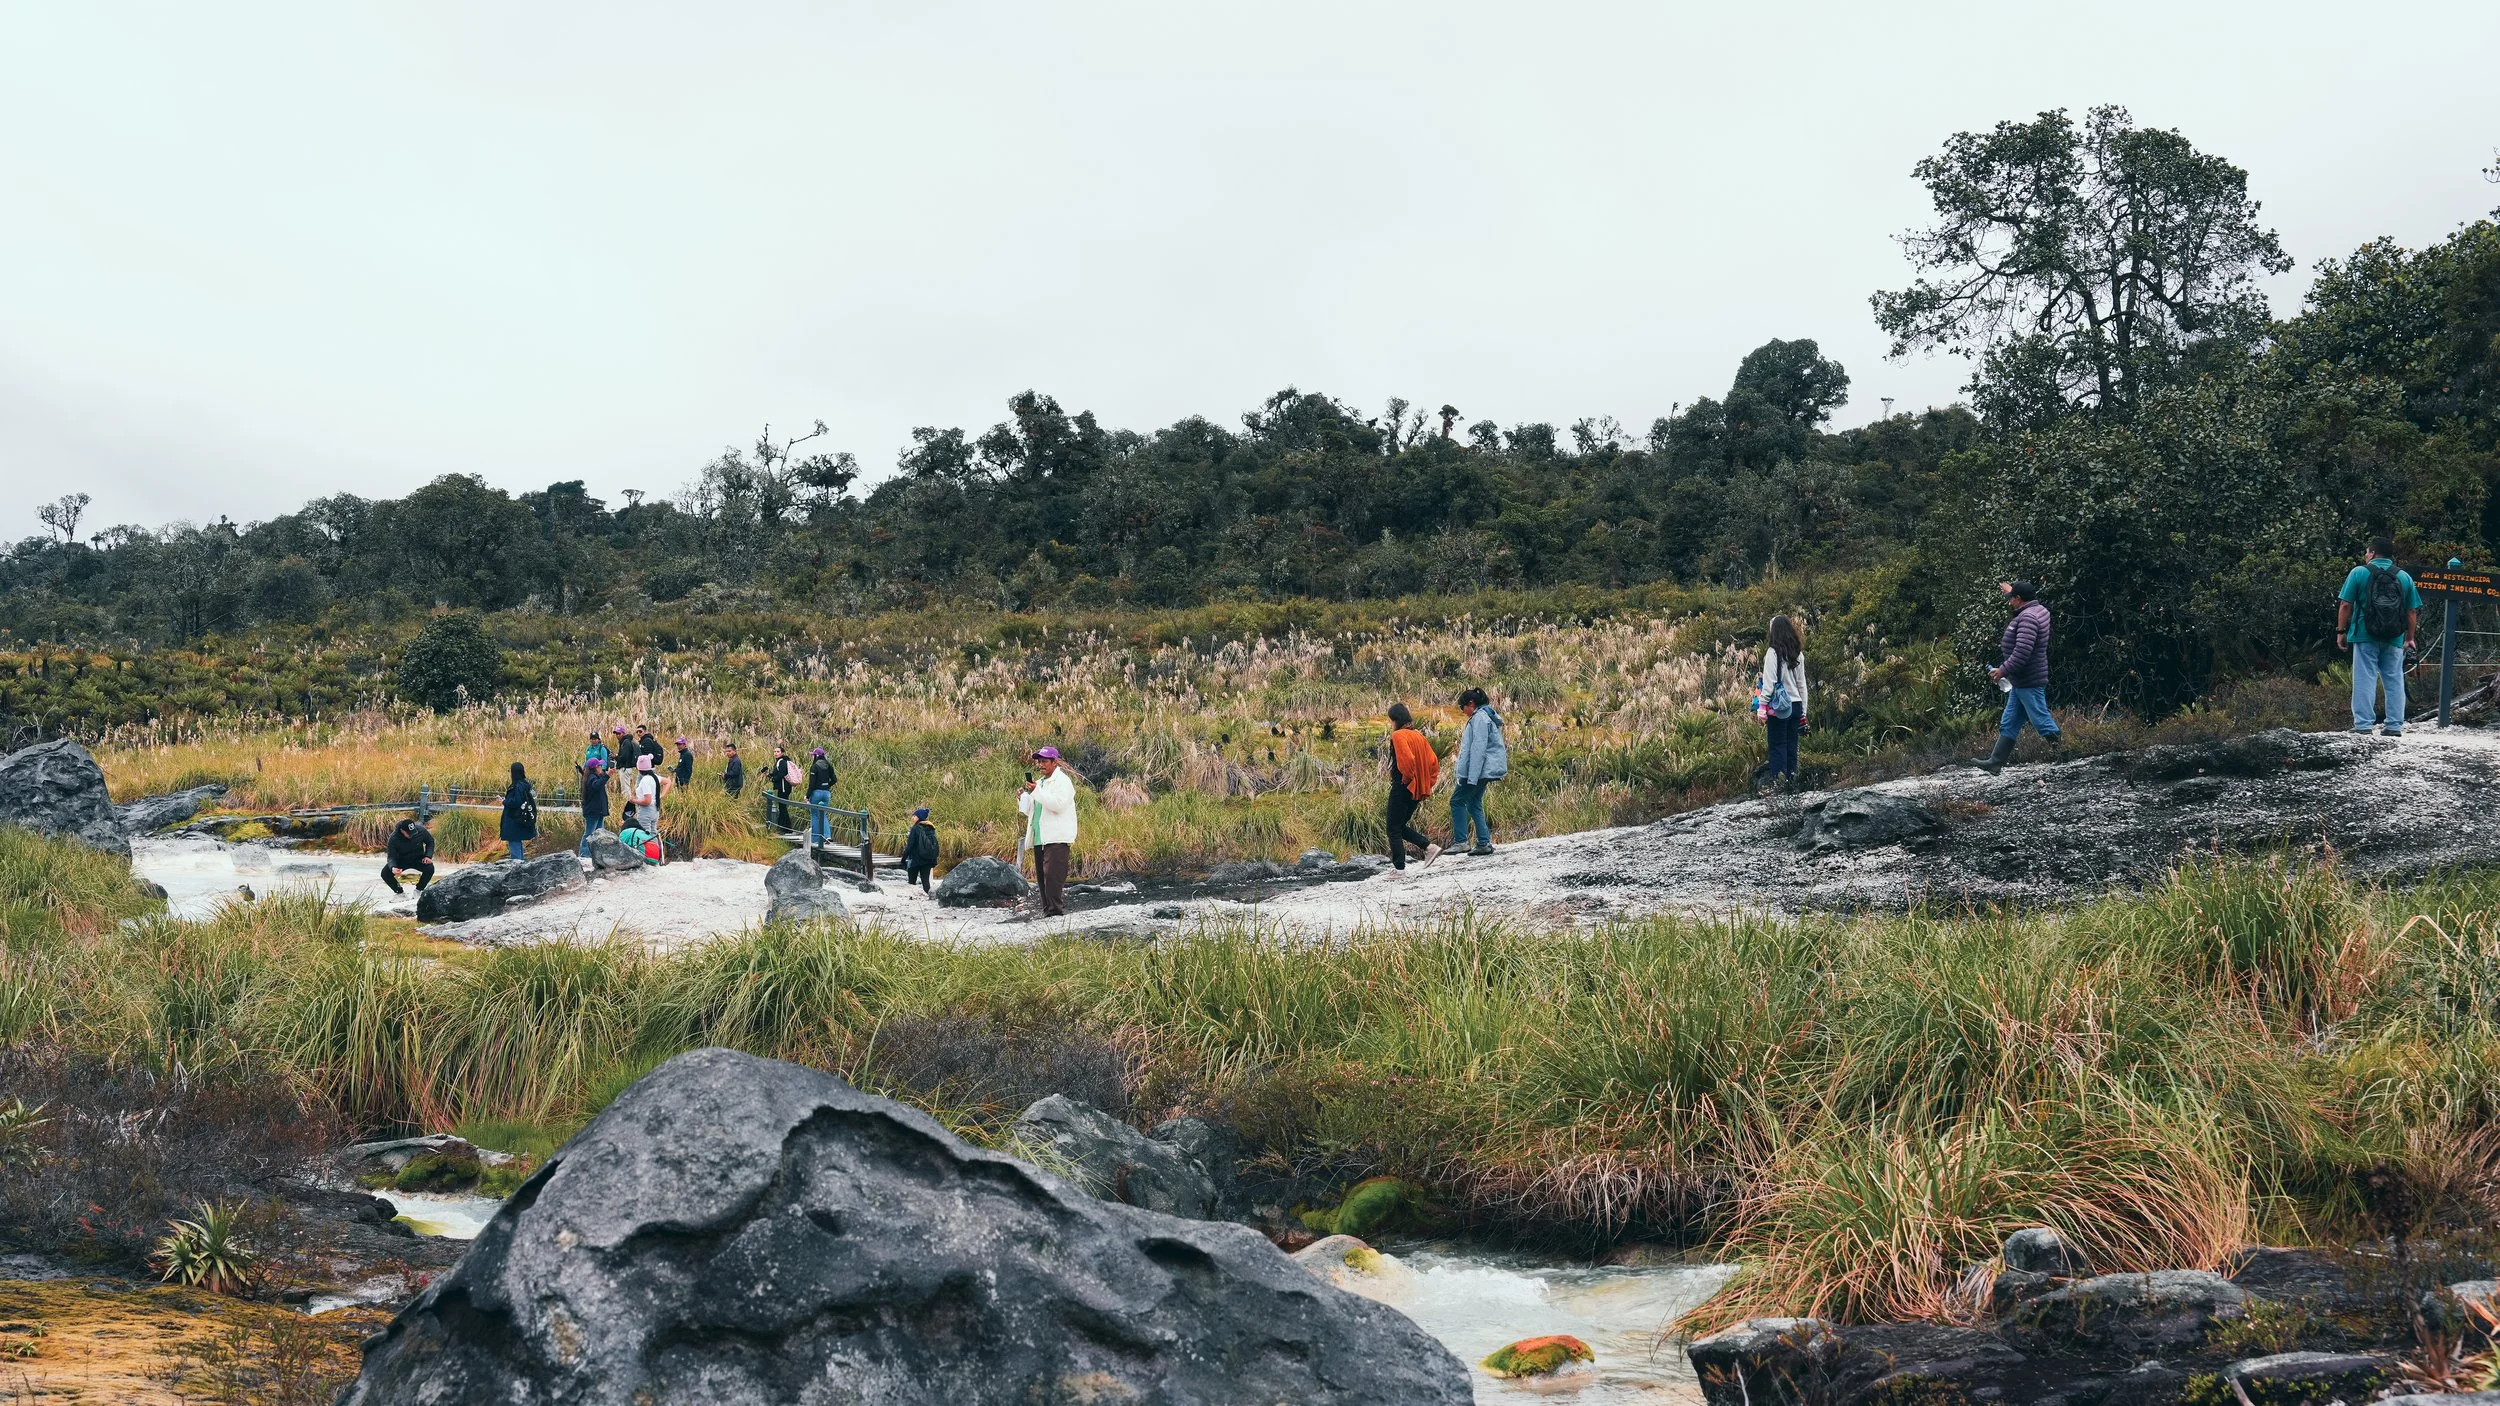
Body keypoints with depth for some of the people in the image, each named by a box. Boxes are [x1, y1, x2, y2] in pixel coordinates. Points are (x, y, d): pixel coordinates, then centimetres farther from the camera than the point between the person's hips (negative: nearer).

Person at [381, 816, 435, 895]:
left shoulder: (421, 830, -23)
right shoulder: (393, 838, -27)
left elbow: (430, 842, -2)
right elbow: (391, 857, -23)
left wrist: (428, 856, -17)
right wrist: (393, 867, -45)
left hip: (418, 859, 0)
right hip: (401, 861, 0)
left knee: (430, 869, -30)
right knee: (385, 873, -22)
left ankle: (419, 889, -1)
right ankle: (399, 891, 5)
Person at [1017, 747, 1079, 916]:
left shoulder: (1063, 781, -3)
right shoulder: (1040, 783, 24)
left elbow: (1059, 804, -20)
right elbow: (1031, 811, 28)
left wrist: (1036, 792, -21)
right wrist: (1023, 798, 8)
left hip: (1056, 838, -9)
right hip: (1040, 839, 9)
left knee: (1052, 876, -16)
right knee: (1042, 877, 8)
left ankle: (1056, 911, -16)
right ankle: (1047, 911, 11)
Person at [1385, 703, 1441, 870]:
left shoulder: (1398, 735, -14)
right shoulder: (1418, 735, 11)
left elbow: (1407, 759, -28)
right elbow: (1433, 761, 11)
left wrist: (1407, 777, -12)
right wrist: (1428, 783, 11)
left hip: (1402, 788, -8)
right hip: (1417, 791, 8)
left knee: (1394, 830, 2)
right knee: (1401, 826, 20)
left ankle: (1400, 868, 1)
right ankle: (1429, 846, 4)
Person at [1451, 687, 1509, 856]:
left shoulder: (1479, 718, -14)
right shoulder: (1486, 716, 19)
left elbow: (1478, 748, -21)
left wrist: (1472, 777, -24)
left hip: (1480, 770, -10)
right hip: (1485, 770, 10)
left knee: (1457, 801, -4)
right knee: (1474, 804, 13)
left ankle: (1460, 841, -7)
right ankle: (1484, 843, 9)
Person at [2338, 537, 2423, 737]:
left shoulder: (2359, 573, -1)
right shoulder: (2404, 577, 9)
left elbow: (2345, 605, -5)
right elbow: (2413, 611, 8)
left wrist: (2341, 631, 1)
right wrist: (2409, 638, 13)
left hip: (2365, 636, -3)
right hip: (2394, 639, 3)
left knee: (2365, 680, -1)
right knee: (2394, 681, 8)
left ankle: (2363, 723, -6)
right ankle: (2394, 725, 7)